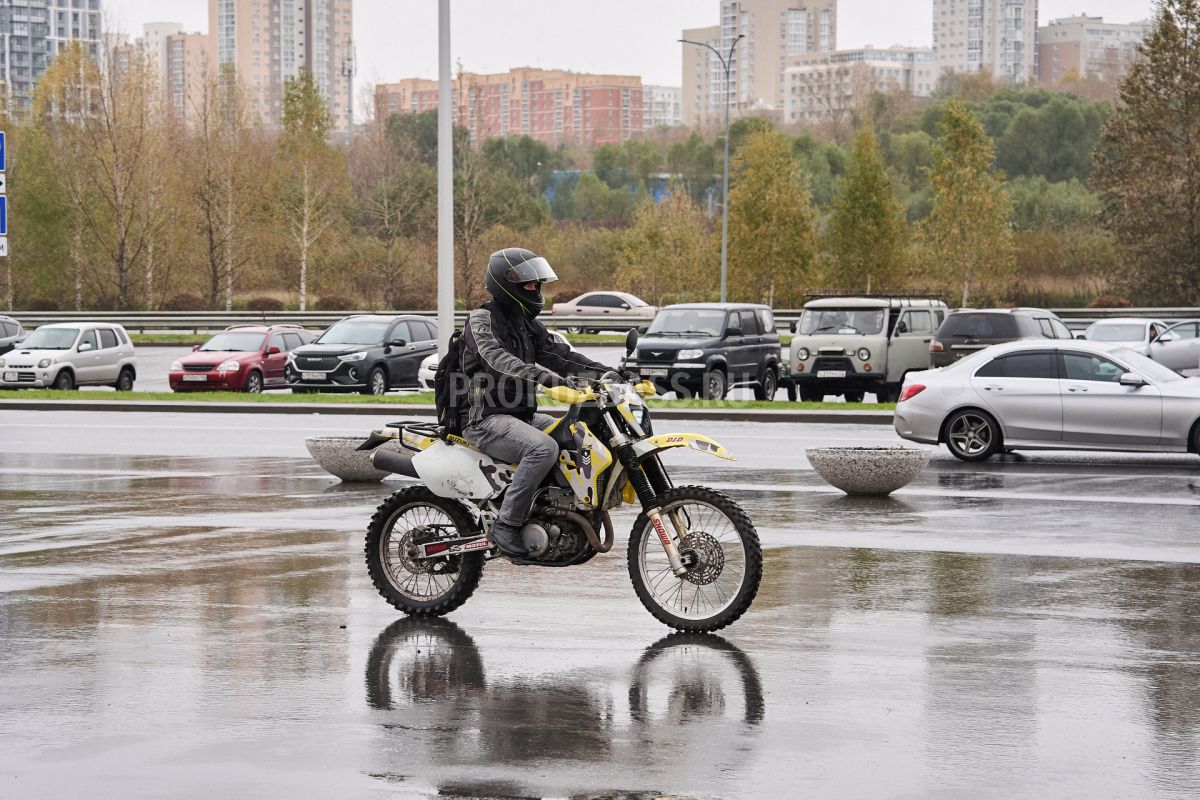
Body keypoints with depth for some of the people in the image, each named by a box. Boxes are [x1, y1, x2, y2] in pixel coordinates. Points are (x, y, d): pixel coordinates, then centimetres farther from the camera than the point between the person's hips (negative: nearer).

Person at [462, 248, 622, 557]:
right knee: (544, 448, -33)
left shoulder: (526, 323, 18)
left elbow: (558, 354, 11)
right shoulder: (482, 319, -11)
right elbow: (495, 357, -29)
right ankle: (506, 525, -30)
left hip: (523, 415, 9)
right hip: (488, 418, -9)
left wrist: (604, 372, -3)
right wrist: (537, 373, -46)